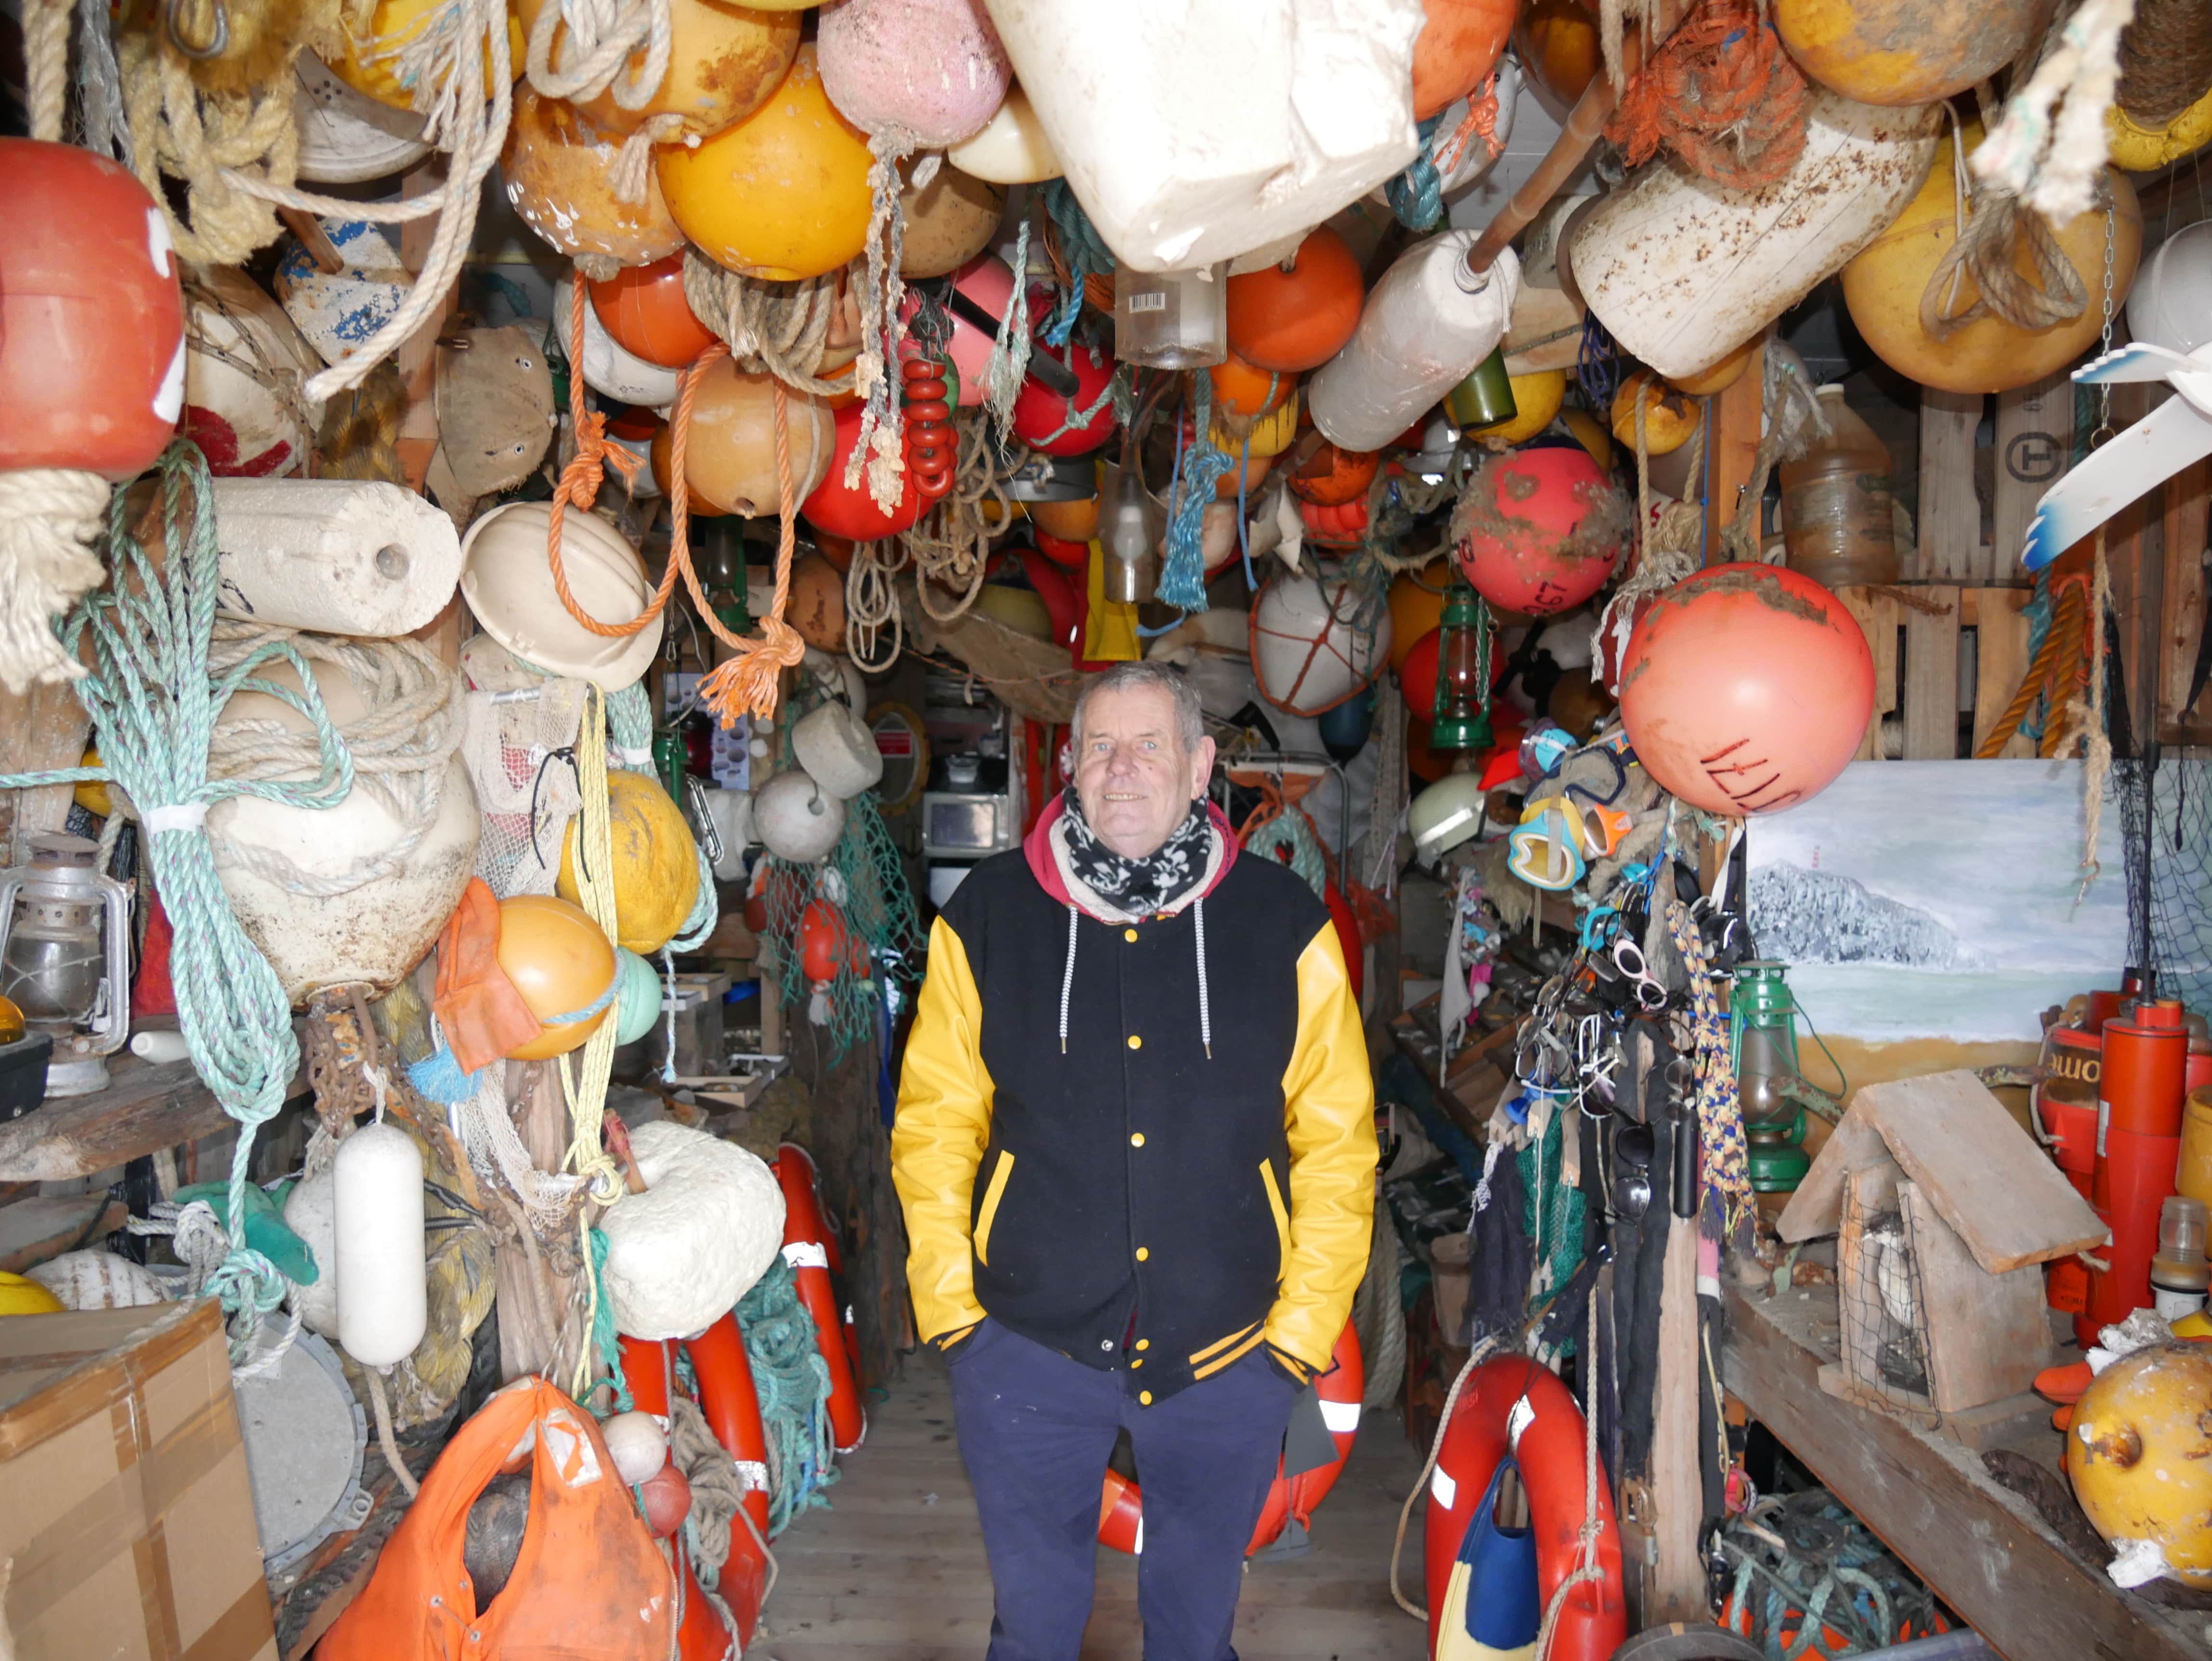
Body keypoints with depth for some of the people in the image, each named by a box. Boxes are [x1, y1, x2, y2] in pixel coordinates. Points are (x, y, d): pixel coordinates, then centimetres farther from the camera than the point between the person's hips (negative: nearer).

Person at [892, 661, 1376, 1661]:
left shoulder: (1284, 925, -4)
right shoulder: (987, 916, -4)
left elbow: (1337, 1141, -2)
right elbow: (934, 1123, 0)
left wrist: (1305, 1326, -4)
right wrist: (947, 1305, -4)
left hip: (1227, 1354, 1)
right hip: (1027, 1348, 0)